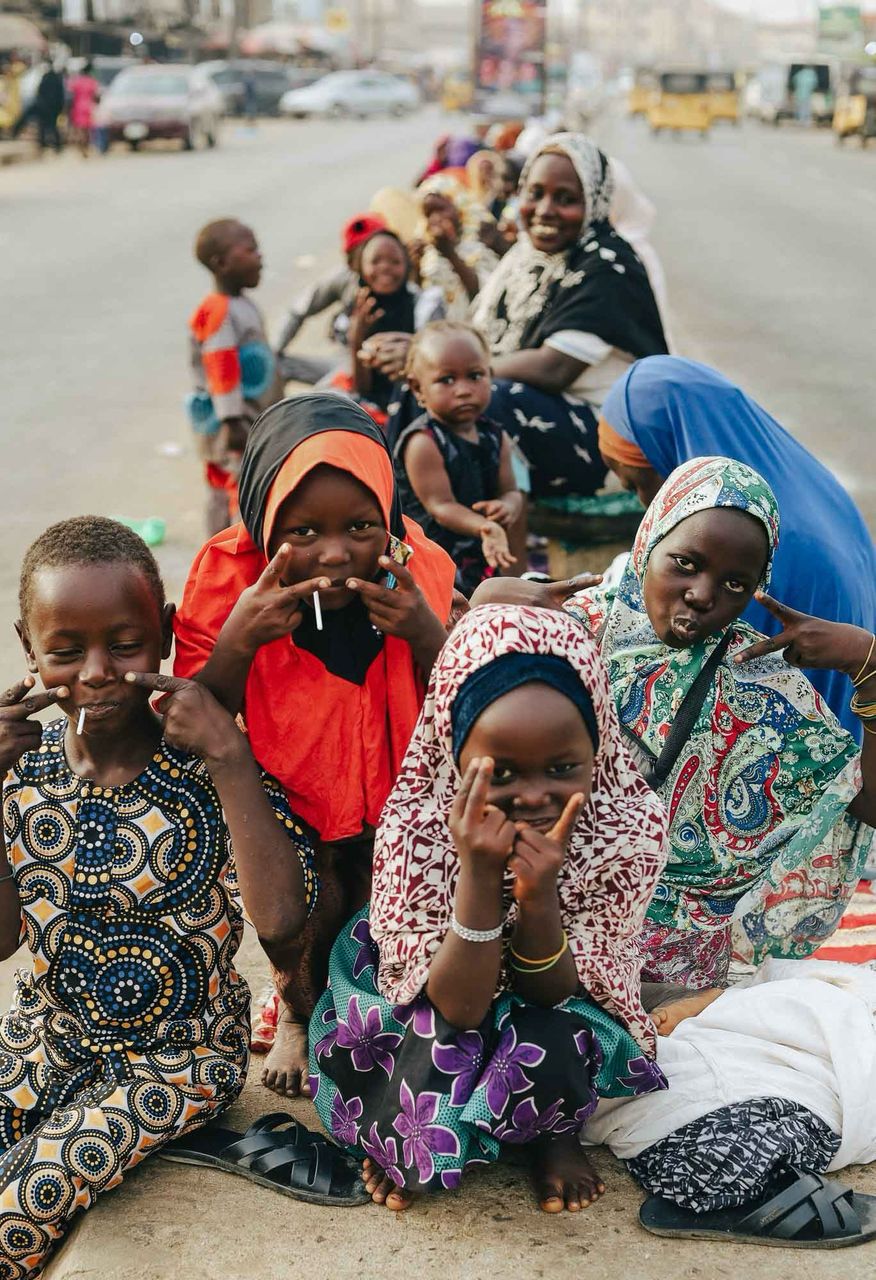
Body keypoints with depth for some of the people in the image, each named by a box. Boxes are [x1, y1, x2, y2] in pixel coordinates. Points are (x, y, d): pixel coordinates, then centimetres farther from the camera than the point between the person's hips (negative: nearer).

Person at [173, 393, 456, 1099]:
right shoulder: (231, 578, -19)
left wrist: (428, 636, -28)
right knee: (302, 936, -2)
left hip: (395, 799, 1)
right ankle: (298, 1015, 36)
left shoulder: (421, 573, -16)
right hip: (284, 804, -1)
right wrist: (238, 640, -33)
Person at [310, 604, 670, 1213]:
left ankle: (557, 1133, 5)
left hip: (555, 1016, 1)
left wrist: (538, 896, -42)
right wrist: (479, 874, -44)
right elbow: (457, 1008, -29)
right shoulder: (417, 828, -30)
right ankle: (402, 1136, 4)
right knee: (440, 1034, -33)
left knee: (552, 1042, -32)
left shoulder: (631, 830, -26)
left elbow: (550, 993, -21)